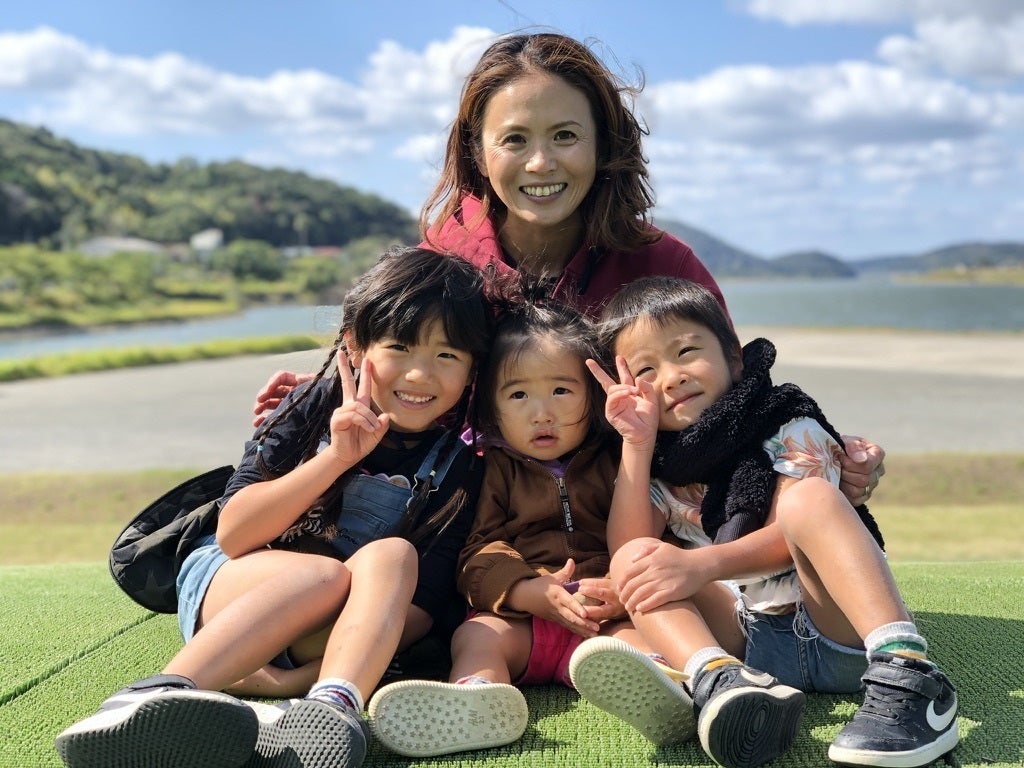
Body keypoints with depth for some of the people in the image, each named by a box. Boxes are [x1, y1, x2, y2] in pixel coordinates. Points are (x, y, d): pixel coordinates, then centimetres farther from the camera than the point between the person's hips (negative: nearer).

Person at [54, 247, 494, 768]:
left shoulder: (461, 463, -5)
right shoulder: (314, 409, -5)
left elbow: (424, 603, -11)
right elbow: (232, 535, -11)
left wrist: (307, 673, -25)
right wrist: (335, 459, -23)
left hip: (346, 627, 1)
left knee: (392, 556, -30)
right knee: (326, 574, -35)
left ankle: (332, 706, -53)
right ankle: (150, 700, -49)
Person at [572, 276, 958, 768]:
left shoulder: (788, 428, 2)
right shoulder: (659, 469, 13)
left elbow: (796, 532, -13)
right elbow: (626, 547, -4)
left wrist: (704, 564, -27)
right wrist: (637, 442, -9)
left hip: (838, 634, -3)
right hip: (746, 642, 3)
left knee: (808, 495, -27)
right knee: (634, 560, -17)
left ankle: (907, 675, -41)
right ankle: (721, 681, -45)